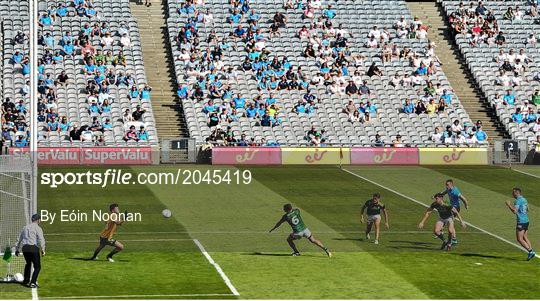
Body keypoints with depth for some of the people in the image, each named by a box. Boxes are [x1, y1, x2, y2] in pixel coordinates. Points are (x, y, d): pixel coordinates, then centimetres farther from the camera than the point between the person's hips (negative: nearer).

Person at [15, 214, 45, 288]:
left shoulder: (25, 227, 19)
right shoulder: (37, 228, -2)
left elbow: (19, 239, 25)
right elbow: (41, 239, -15)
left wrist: (17, 250, 33)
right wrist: (43, 250, -18)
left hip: (24, 248, 7)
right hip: (33, 248, -7)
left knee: (28, 264, 28)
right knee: (37, 266, 3)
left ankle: (26, 280, 36)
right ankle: (33, 283, -9)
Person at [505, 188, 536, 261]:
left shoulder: (518, 201, -14)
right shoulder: (524, 200, 14)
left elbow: (515, 211, -23)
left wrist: (509, 205, -9)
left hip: (521, 222, -9)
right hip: (526, 221, 9)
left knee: (519, 239, -4)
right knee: (525, 238, 15)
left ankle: (530, 252, -11)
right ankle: (531, 251, 8)